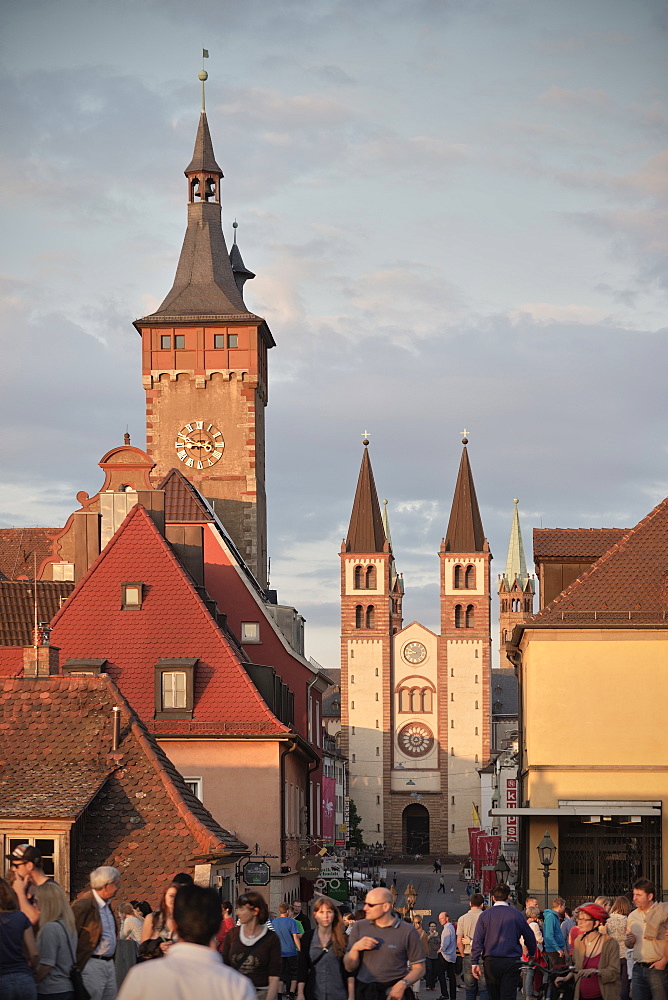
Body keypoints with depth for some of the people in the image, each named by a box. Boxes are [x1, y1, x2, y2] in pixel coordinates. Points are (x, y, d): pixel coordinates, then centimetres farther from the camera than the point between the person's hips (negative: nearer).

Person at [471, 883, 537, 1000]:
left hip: (491, 961, 1)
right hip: (511, 962, -1)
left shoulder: (485, 915, 2)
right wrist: (531, 954, 27)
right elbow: (530, 937, 10)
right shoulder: (516, 914, 2)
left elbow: (477, 941, -4)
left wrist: (475, 962, -2)